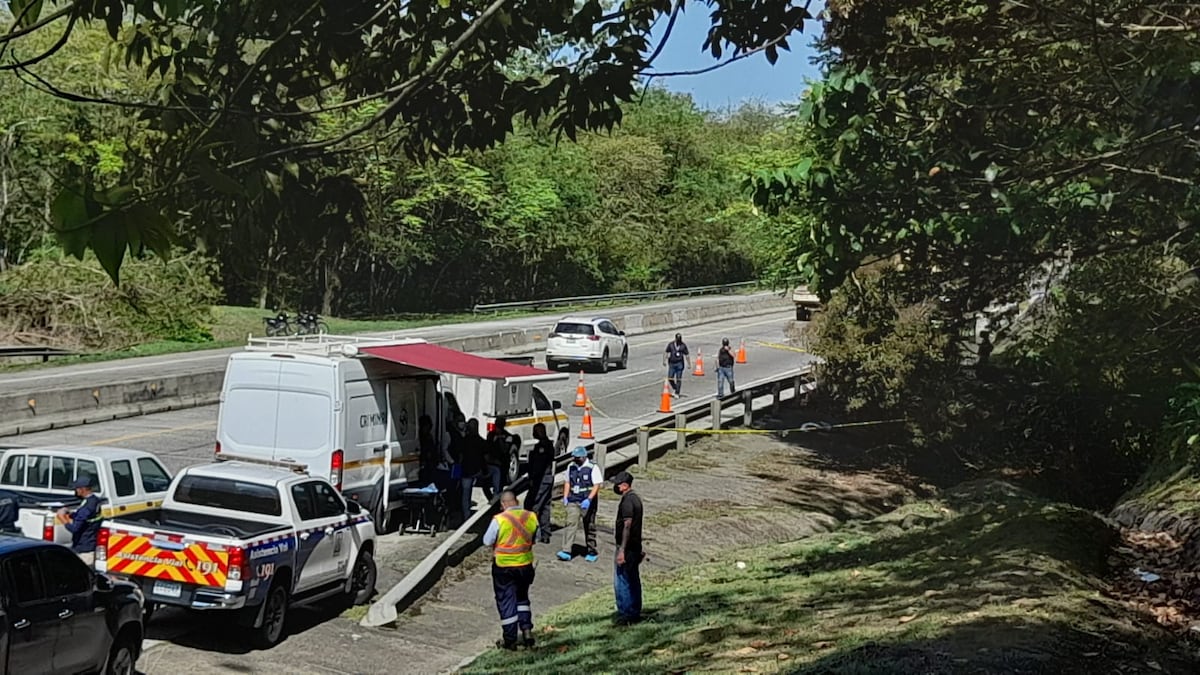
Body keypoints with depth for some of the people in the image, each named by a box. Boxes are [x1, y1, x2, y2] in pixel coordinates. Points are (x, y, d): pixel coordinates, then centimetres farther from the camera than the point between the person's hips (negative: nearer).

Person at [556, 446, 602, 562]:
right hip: (573, 501, 4)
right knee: (571, 523, -8)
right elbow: (567, 482, 18)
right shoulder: (571, 467, 8)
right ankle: (566, 552, -13)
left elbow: (597, 485, -12)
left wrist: (589, 499, -21)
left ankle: (592, 552, 19)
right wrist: (565, 497, 6)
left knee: (589, 527, 7)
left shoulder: (593, 468, -9)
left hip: (587, 502, -4)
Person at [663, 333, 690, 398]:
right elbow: (666, 353, 4)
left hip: (679, 363, -1)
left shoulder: (683, 345, 0)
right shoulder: (670, 344, 1)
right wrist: (664, 360, -7)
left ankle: (677, 393, 4)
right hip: (672, 363, 1)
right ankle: (675, 389, 22)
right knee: (670, 378, -2)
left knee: (678, 379, -2)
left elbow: (686, 355, 5)